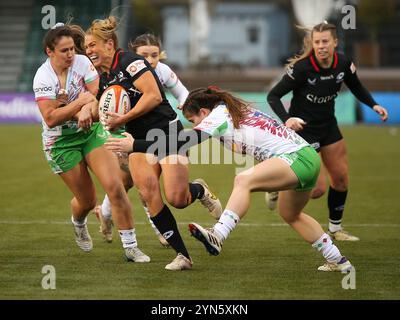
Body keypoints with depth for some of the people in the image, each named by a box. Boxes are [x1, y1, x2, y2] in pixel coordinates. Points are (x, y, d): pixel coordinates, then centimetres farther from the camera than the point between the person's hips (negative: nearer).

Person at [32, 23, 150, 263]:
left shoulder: (82, 62, -8)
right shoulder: (43, 77, -16)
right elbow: (50, 118, -23)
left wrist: (88, 109, -33)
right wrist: (81, 101, -25)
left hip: (91, 131, 2)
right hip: (61, 142, -2)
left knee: (115, 187, -15)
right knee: (87, 200, 5)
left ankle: (130, 247, -7)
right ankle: (78, 223, 44)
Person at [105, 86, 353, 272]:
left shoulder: (220, 115, -9)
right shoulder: (237, 110, 17)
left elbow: (184, 143, -17)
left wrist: (134, 145, -17)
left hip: (296, 158, -10)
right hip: (309, 156, 10)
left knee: (244, 180, -28)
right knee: (291, 215, 30)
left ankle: (217, 237, -41)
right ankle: (338, 261, 39)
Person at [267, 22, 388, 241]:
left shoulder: (343, 64, -10)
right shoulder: (302, 68, -26)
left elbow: (357, 88, 10)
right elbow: (273, 95, -21)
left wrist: (374, 105, -6)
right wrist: (286, 119, -38)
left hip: (328, 125, 6)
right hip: (303, 128, -6)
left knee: (341, 179, 11)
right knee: (317, 189, -12)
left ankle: (335, 228, 31)